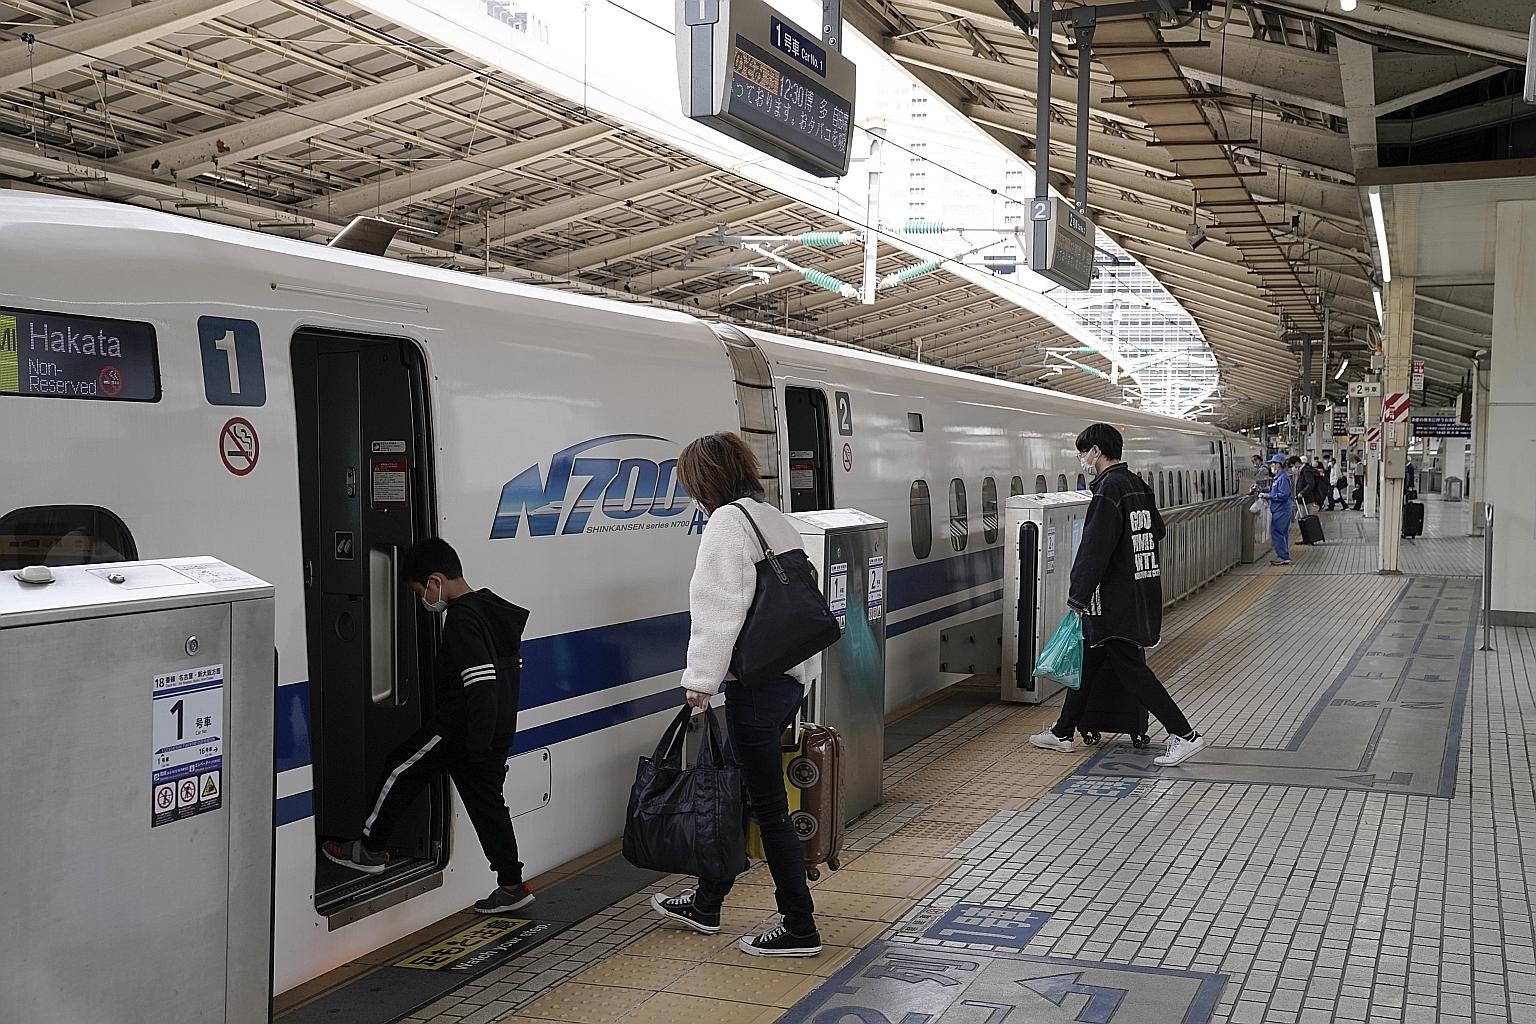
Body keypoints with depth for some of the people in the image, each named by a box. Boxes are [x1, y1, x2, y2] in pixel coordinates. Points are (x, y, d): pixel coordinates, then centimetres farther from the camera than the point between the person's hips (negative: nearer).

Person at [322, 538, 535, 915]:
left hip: (461, 727, -9)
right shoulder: (495, 609, 11)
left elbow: (481, 685, -25)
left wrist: (477, 748, -23)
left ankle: (371, 850, 21)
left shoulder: (462, 619, -18)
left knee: (402, 769, 9)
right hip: (500, 729, 9)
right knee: (487, 802, 13)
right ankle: (511, 885, 14)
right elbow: (508, 672, 18)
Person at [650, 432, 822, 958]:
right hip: (791, 674, 10)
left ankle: (800, 928, 6)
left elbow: (721, 608, -19)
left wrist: (702, 679, -15)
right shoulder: (776, 519, 16)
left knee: (768, 805, -2)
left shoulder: (727, 522, -11)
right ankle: (706, 903, 31)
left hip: (757, 683, -10)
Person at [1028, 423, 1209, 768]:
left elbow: (1094, 549, -22)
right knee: (1087, 662, 16)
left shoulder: (1109, 489, -18)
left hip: (1114, 601, -10)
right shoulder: (1139, 485, 11)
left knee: (1131, 669, -4)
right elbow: (1157, 530, 22)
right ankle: (1062, 733, 24)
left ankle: (1185, 735, -2)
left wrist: (1078, 595, -16)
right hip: (1142, 593, 10)